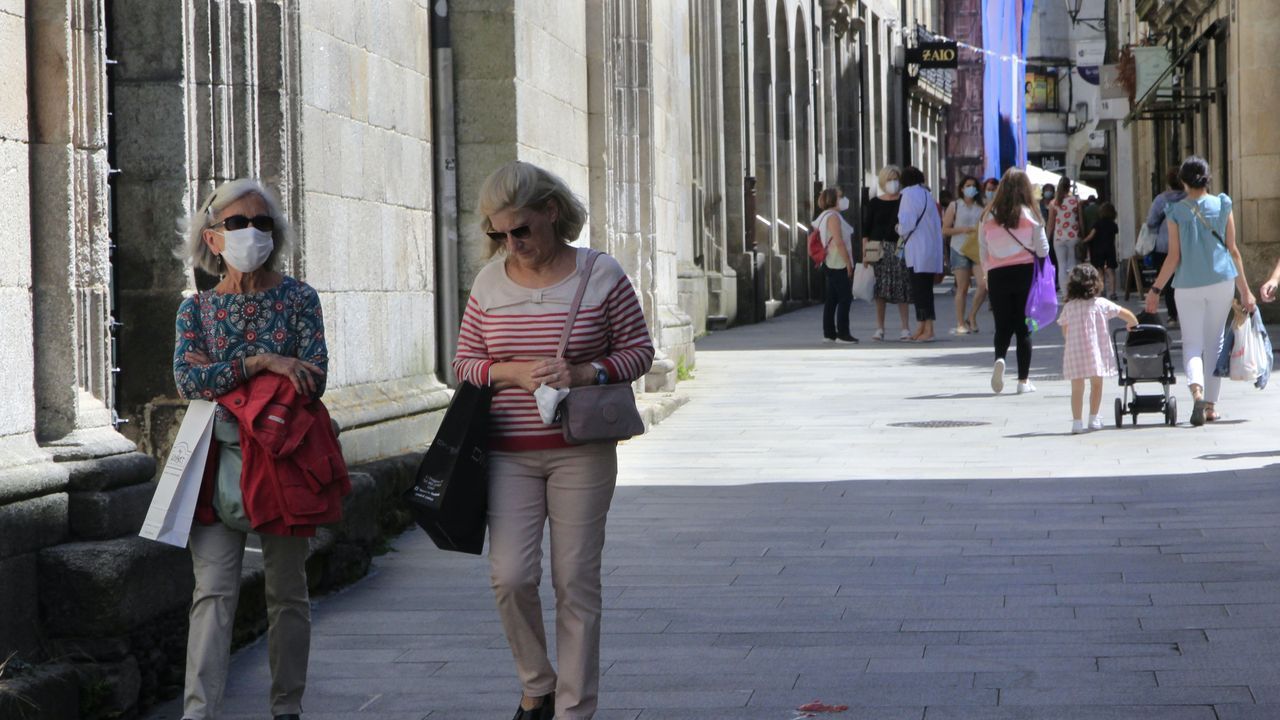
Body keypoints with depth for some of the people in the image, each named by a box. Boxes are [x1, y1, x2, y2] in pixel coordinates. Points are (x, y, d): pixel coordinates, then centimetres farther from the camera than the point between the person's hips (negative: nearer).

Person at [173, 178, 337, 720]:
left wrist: (220, 378, -11)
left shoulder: (298, 299, 2)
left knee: (287, 593, 9)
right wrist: (261, 361, -20)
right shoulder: (196, 309, 7)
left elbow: (313, 380, -10)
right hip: (217, 465, 1)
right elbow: (187, 380, -9)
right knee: (212, 593, -9)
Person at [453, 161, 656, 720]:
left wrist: (584, 374, -16)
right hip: (510, 453, 2)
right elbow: (465, 364, 8)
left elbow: (638, 350, 2)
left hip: (581, 452, -2)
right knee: (510, 575, -8)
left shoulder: (600, 276, -3)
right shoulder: (490, 281, 4)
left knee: (576, 581, 0)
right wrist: (513, 372, -12)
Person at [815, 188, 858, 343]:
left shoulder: (826, 216, 17)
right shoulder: (833, 217, -14)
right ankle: (843, 333, -8)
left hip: (831, 265, 10)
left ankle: (829, 333, 12)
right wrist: (848, 263, -18)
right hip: (839, 264, -10)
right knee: (845, 298, -7)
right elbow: (839, 243, -20)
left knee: (832, 299, 10)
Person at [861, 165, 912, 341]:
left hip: (899, 248, 0)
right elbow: (866, 230, 6)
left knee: (901, 290, -3)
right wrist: (865, 252, -1)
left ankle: (905, 328, 1)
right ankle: (879, 328, 3)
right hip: (878, 247, 0)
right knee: (880, 289, -2)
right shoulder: (873, 203, 7)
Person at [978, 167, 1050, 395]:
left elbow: (983, 250, 5)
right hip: (1025, 272, -1)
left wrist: (988, 273, 17)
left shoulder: (989, 216, 0)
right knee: (1023, 327, 6)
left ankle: (999, 359, -21)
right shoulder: (1030, 216, -6)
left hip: (997, 274, 1)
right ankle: (1024, 380, 6)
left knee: (1003, 325, 9)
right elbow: (1042, 250, -2)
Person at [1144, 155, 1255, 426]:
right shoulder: (1222, 206, -1)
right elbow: (1233, 250, 1)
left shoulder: (1176, 212, -5)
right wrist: (1244, 290, 7)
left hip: (1189, 285, -1)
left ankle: (1197, 390, -23)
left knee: (1192, 343, 4)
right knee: (1214, 342, 13)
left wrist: (1155, 290, 2)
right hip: (1221, 282, 1)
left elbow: (1174, 257, -6)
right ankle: (1211, 404, 14)